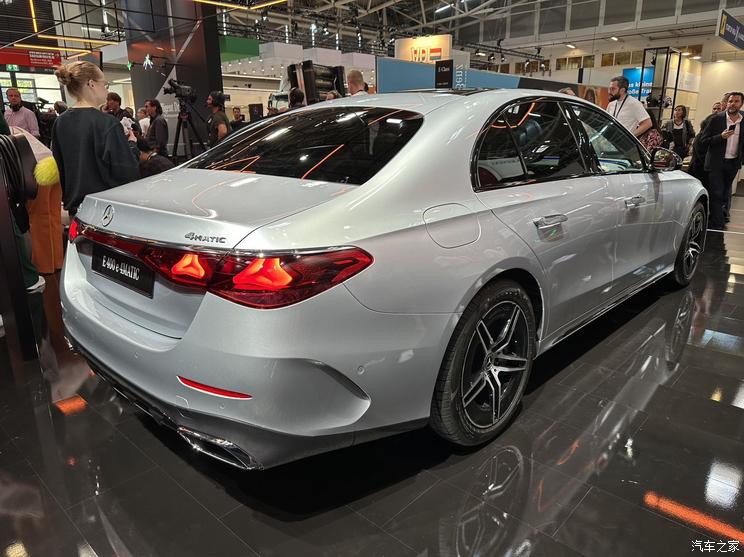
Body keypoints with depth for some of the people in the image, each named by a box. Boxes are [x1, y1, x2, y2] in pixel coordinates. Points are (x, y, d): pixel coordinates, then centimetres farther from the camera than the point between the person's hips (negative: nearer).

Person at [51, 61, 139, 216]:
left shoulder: (60, 123, 5)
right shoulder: (108, 124, -17)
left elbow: (60, 167, 14)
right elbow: (128, 173, -18)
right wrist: (131, 145, -1)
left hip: (75, 205, 7)